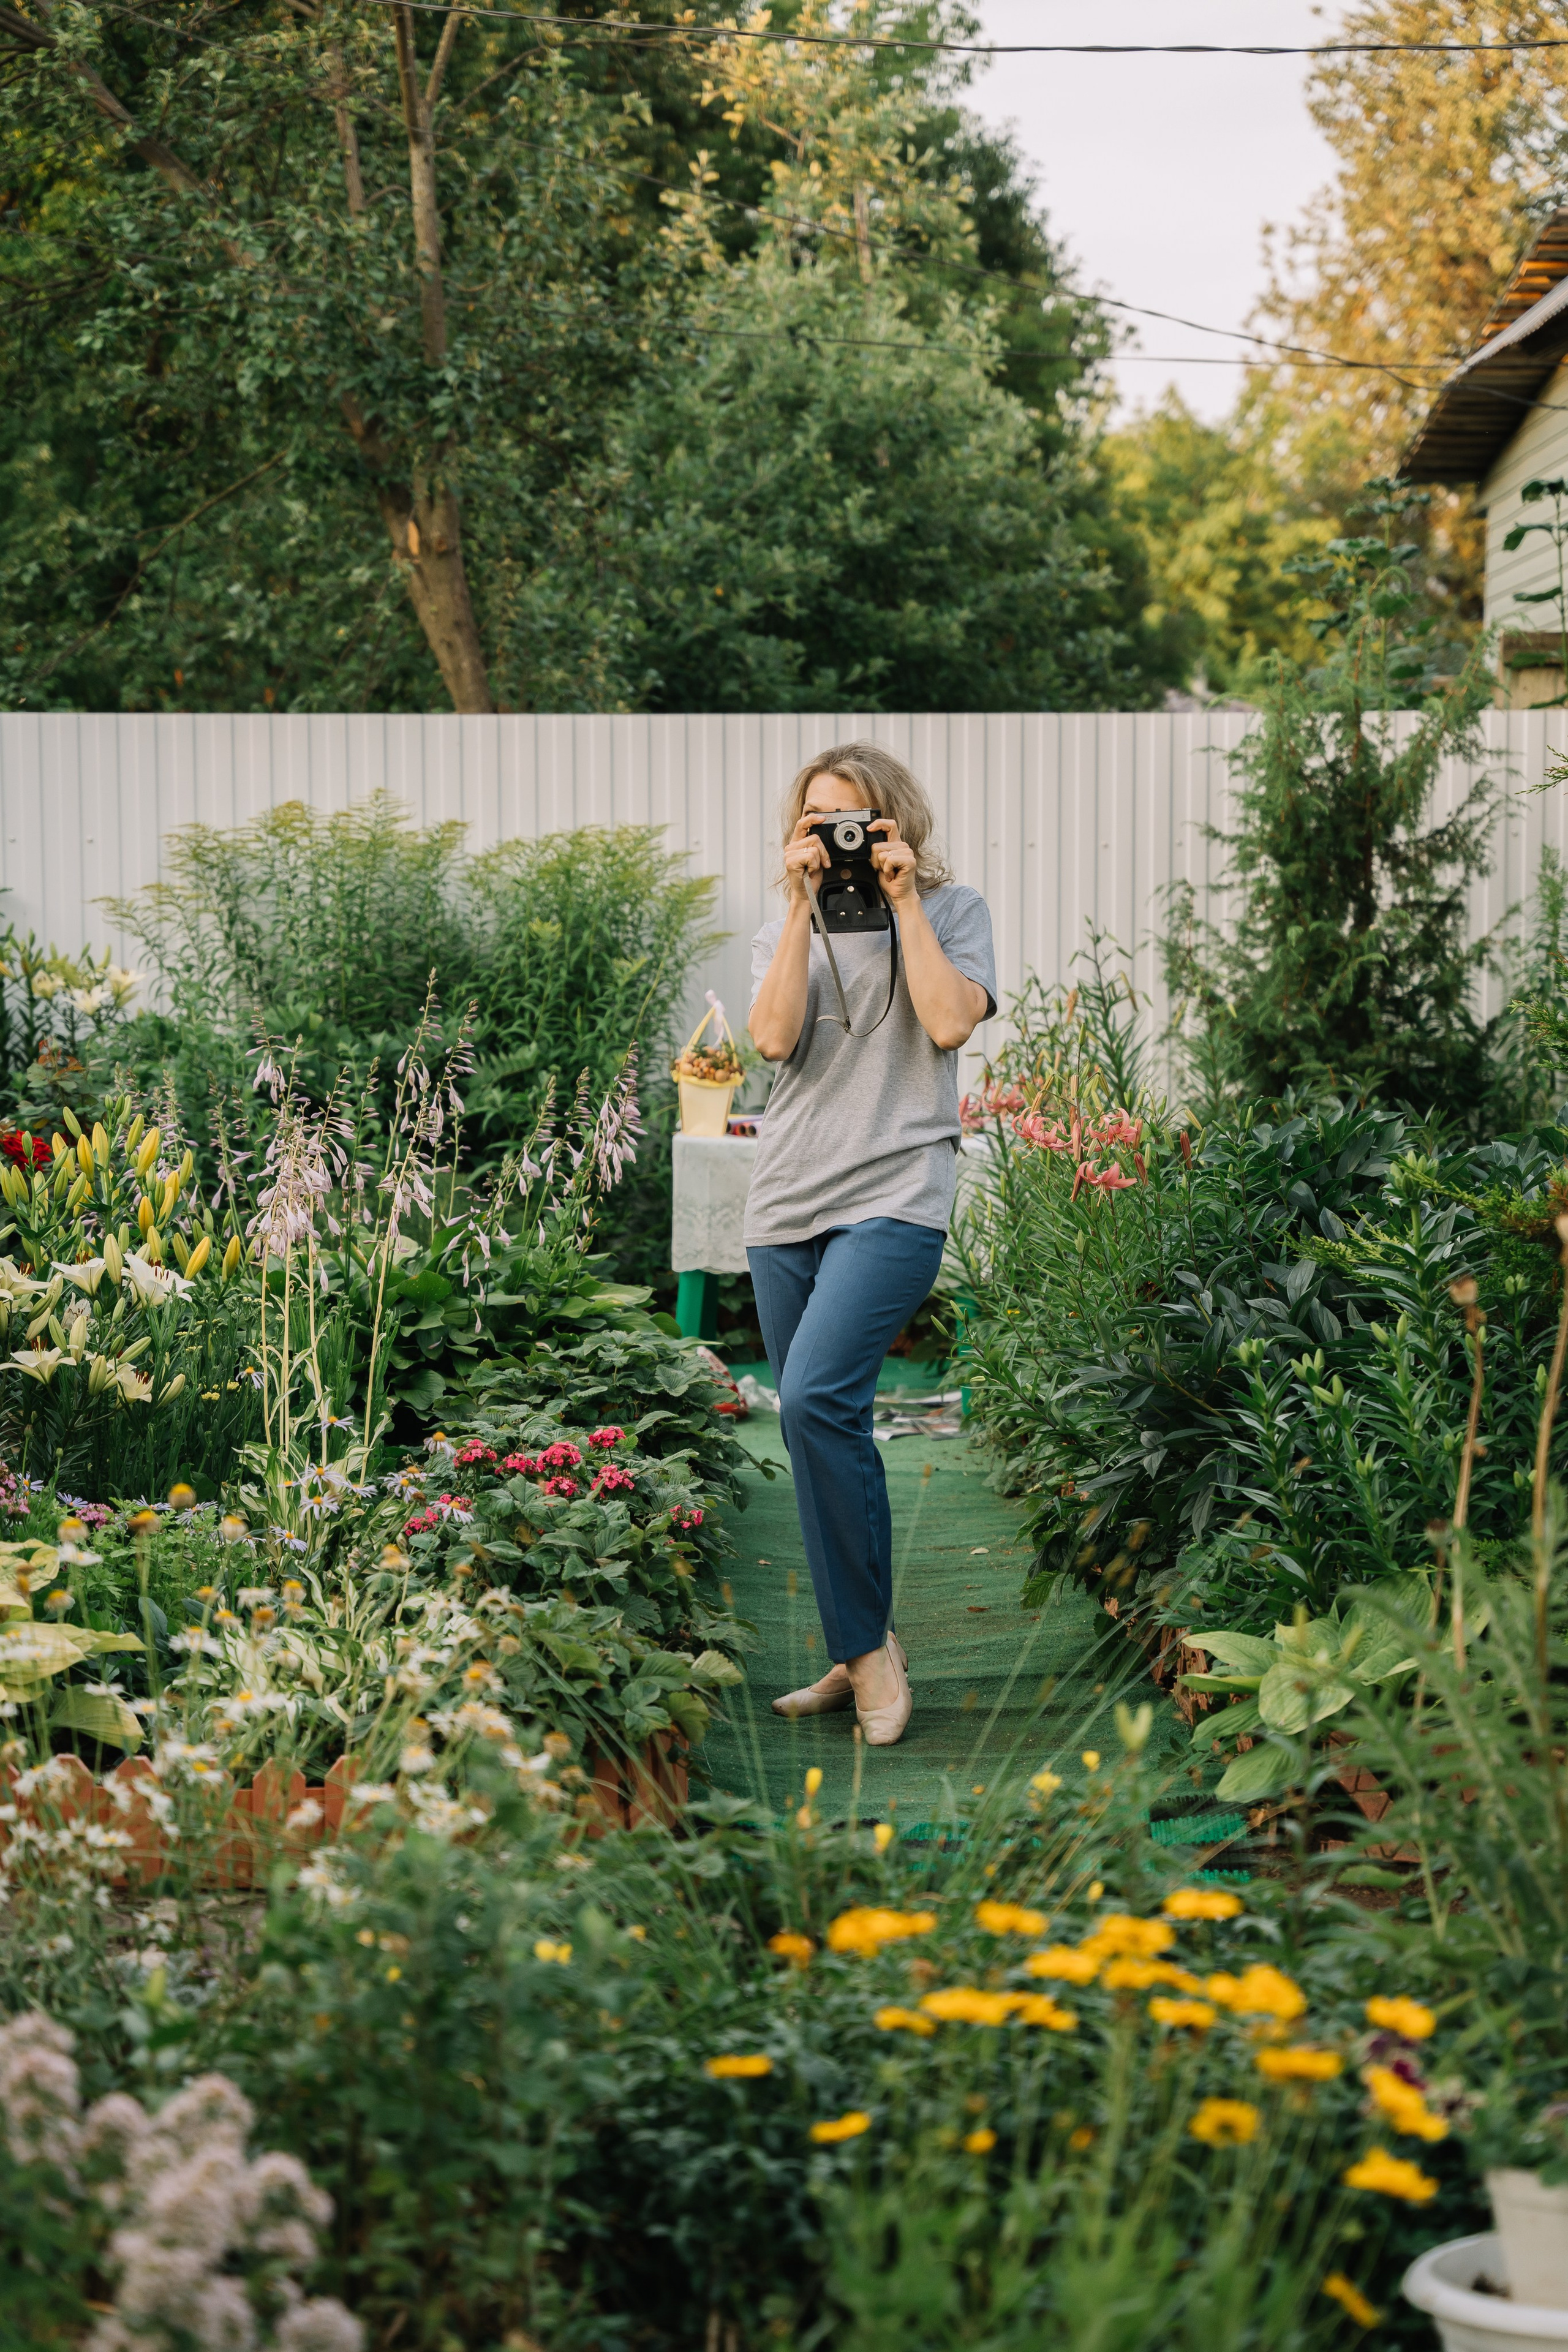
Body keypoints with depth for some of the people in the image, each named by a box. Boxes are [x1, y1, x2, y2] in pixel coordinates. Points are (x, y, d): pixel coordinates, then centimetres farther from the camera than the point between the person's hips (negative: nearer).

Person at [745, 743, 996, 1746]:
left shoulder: (952, 908, 9)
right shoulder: (786, 930, 17)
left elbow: (951, 1022, -9)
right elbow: (775, 1037, -1)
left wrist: (904, 901, -5)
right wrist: (801, 905, -3)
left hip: (895, 1192, -5)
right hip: (789, 1200, 5)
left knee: (816, 1401, -22)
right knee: (824, 1429, 5)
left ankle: (868, 1642, -11)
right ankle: (858, 1658, 15)